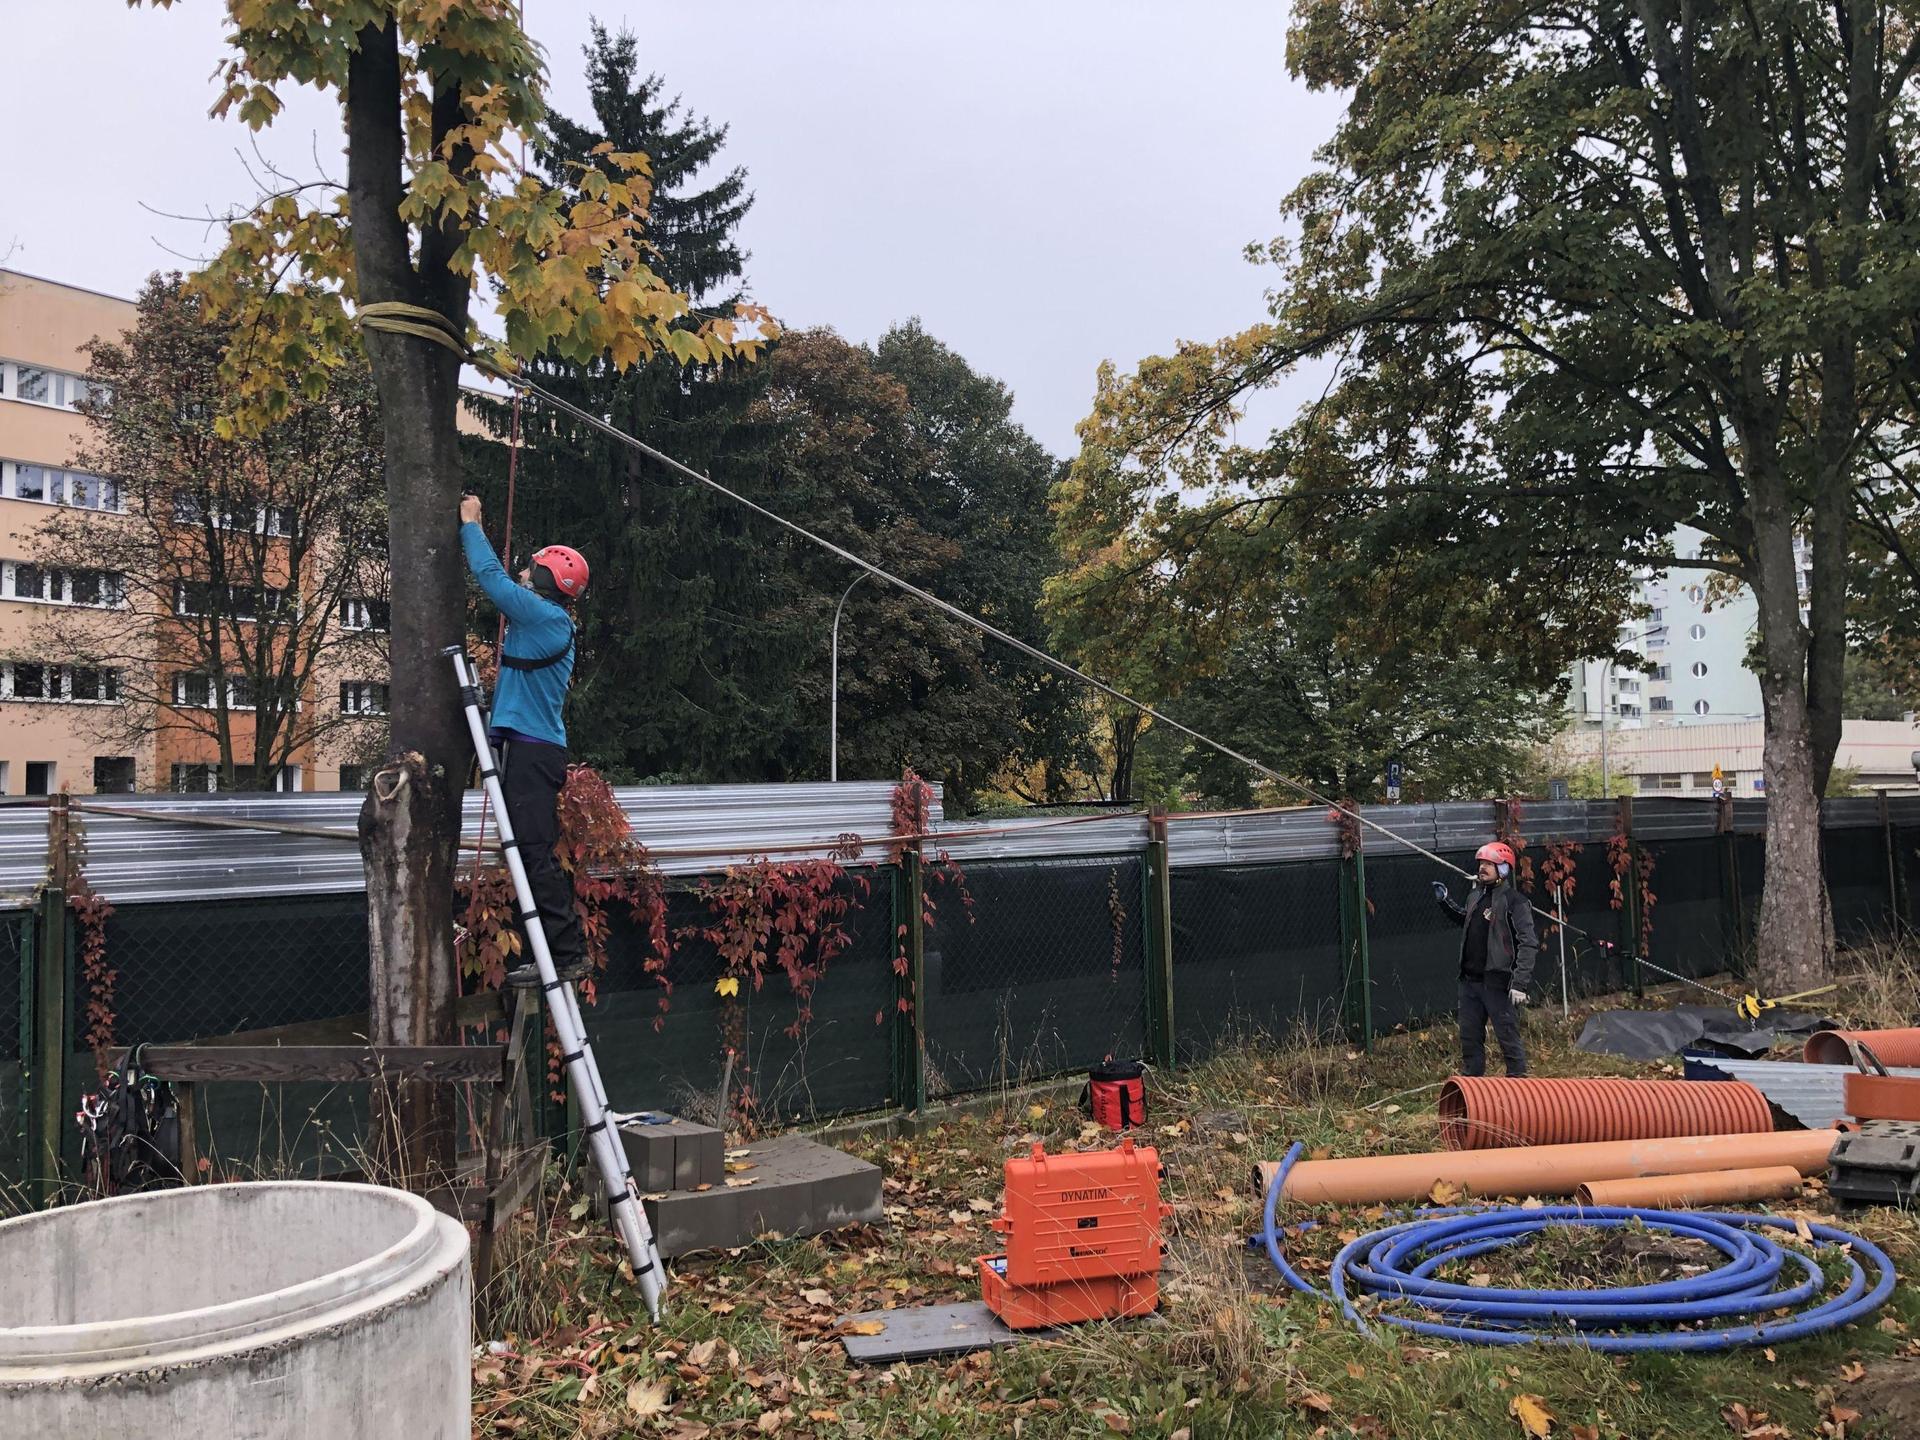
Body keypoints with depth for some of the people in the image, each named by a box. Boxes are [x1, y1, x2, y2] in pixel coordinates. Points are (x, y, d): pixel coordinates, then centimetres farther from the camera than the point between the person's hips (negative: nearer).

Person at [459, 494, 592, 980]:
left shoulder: (545, 616, -10)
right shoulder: (545, 621, 18)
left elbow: (492, 577, -10)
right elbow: (501, 581, 30)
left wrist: (470, 523, 1)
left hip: (531, 751, -10)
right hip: (536, 748, 10)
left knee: (536, 854, -13)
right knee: (536, 854, 12)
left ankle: (569, 954, -13)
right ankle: (562, 952, 15)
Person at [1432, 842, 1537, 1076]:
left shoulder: (1515, 901, -12)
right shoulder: (1475, 895, 11)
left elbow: (1529, 944, -17)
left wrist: (1520, 983, -22)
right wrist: (1445, 901, 18)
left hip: (1498, 983, -8)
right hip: (1470, 980, 8)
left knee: (1509, 1038, -1)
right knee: (1469, 1037, 15)